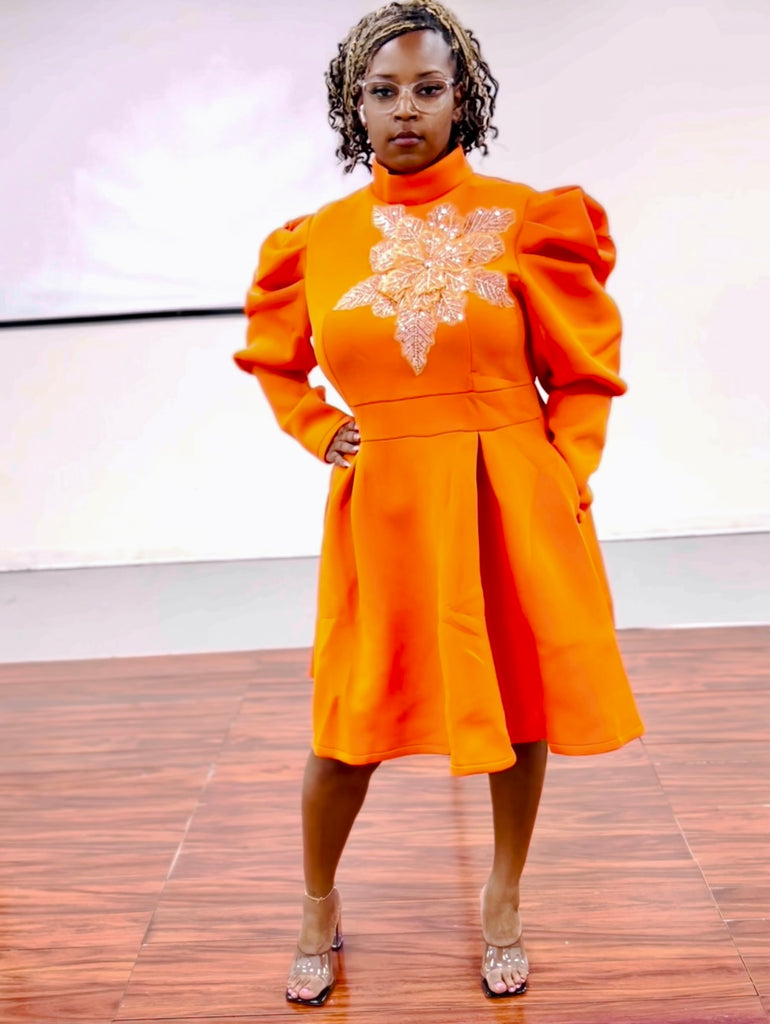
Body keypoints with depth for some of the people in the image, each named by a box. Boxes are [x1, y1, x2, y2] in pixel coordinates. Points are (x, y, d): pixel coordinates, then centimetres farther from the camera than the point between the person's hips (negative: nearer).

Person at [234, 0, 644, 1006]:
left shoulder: (524, 219, -2)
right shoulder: (318, 239, 3)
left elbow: (583, 370, 2)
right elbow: (272, 362, 21)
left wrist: (563, 484, -6)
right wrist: (321, 433, 7)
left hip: (514, 503, 0)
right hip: (382, 510, 1)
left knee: (523, 701, 10)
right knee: (353, 725, 7)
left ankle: (503, 904, 33)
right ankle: (318, 907, 32)